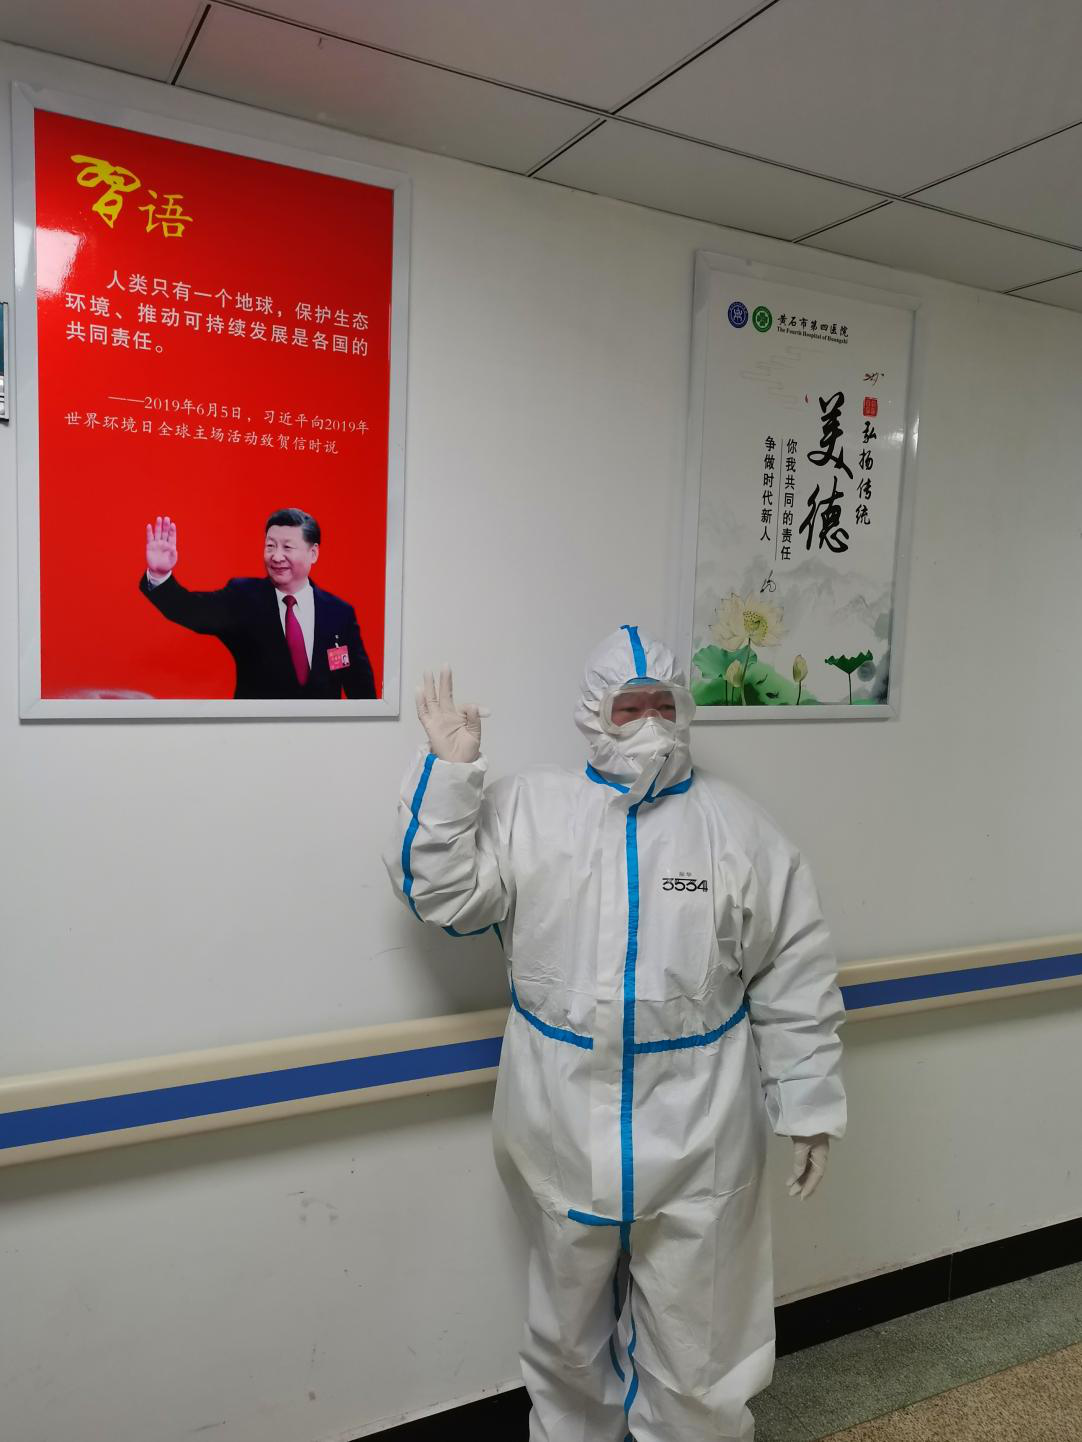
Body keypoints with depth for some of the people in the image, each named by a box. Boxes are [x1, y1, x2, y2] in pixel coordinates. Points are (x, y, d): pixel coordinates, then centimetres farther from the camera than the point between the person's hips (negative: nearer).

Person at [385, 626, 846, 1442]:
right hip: (564, 1128, 1)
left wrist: (810, 1108, 0)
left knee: (693, 1329, 15)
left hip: (696, 1132, -1)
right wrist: (450, 771, -11)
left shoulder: (739, 828, -2)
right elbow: (442, 893, -6)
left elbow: (795, 984, 0)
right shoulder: (528, 808, -2)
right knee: (567, 1323, 22)